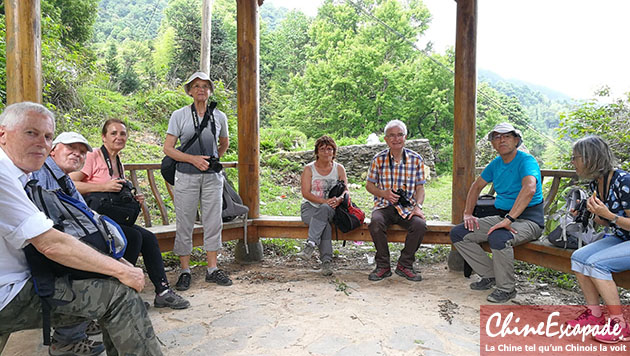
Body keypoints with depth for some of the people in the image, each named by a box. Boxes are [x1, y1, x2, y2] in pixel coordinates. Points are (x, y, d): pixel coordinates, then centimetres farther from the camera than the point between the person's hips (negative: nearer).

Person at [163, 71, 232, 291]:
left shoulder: (219, 117, 9)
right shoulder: (179, 115, 1)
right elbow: (168, 148, -2)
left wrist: (213, 160, 12)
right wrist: (193, 159, -13)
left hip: (212, 176, 3)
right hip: (186, 176, -2)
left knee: (213, 222, 5)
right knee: (184, 224, 2)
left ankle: (212, 269, 16)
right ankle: (185, 271, 13)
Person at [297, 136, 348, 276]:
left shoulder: (339, 168, 10)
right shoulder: (309, 168, 3)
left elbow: (345, 191, 2)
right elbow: (305, 193, -8)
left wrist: (338, 199, -23)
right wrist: (325, 200, -22)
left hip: (330, 209, 1)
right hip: (310, 207, -1)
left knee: (324, 209, -37)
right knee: (325, 224, -33)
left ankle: (310, 245, -42)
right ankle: (326, 261, -35)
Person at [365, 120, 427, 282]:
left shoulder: (416, 159, 5)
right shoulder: (379, 159, 4)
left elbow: (420, 187, 7)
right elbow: (369, 185, 9)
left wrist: (418, 206, -11)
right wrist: (383, 193, -10)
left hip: (407, 207, 1)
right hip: (384, 206, 0)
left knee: (420, 225, -29)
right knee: (376, 222, -33)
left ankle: (404, 265, -6)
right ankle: (383, 266, -12)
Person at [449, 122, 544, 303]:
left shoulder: (526, 160, -14)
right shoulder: (496, 164, 11)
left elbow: (529, 189, -32)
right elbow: (477, 186, 20)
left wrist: (509, 219, -39)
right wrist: (467, 213, 6)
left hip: (528, 219, -8)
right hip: (503, 217, 8)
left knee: (498, 238, -39)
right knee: (457, 233, -3)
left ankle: (506, 288, -14)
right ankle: (490, 275, 6)